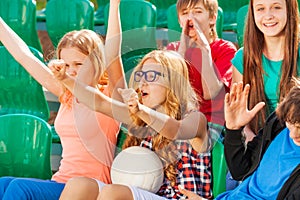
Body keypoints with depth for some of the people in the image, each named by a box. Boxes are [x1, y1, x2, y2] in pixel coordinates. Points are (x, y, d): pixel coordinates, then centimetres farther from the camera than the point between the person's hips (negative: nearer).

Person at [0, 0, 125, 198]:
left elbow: (111, 55, -21)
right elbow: (23, 55, 13)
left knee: (18, 187, -26)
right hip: (60, 183, 6)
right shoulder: (67, 95, 13)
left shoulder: (110, 97, -3)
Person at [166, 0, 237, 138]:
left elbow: (210, 93, -12)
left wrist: (205, 48, -14)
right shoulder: (173, 48, 12)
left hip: (210, 121, -3)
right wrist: (183, 47, -9)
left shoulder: (225, 49, 3)